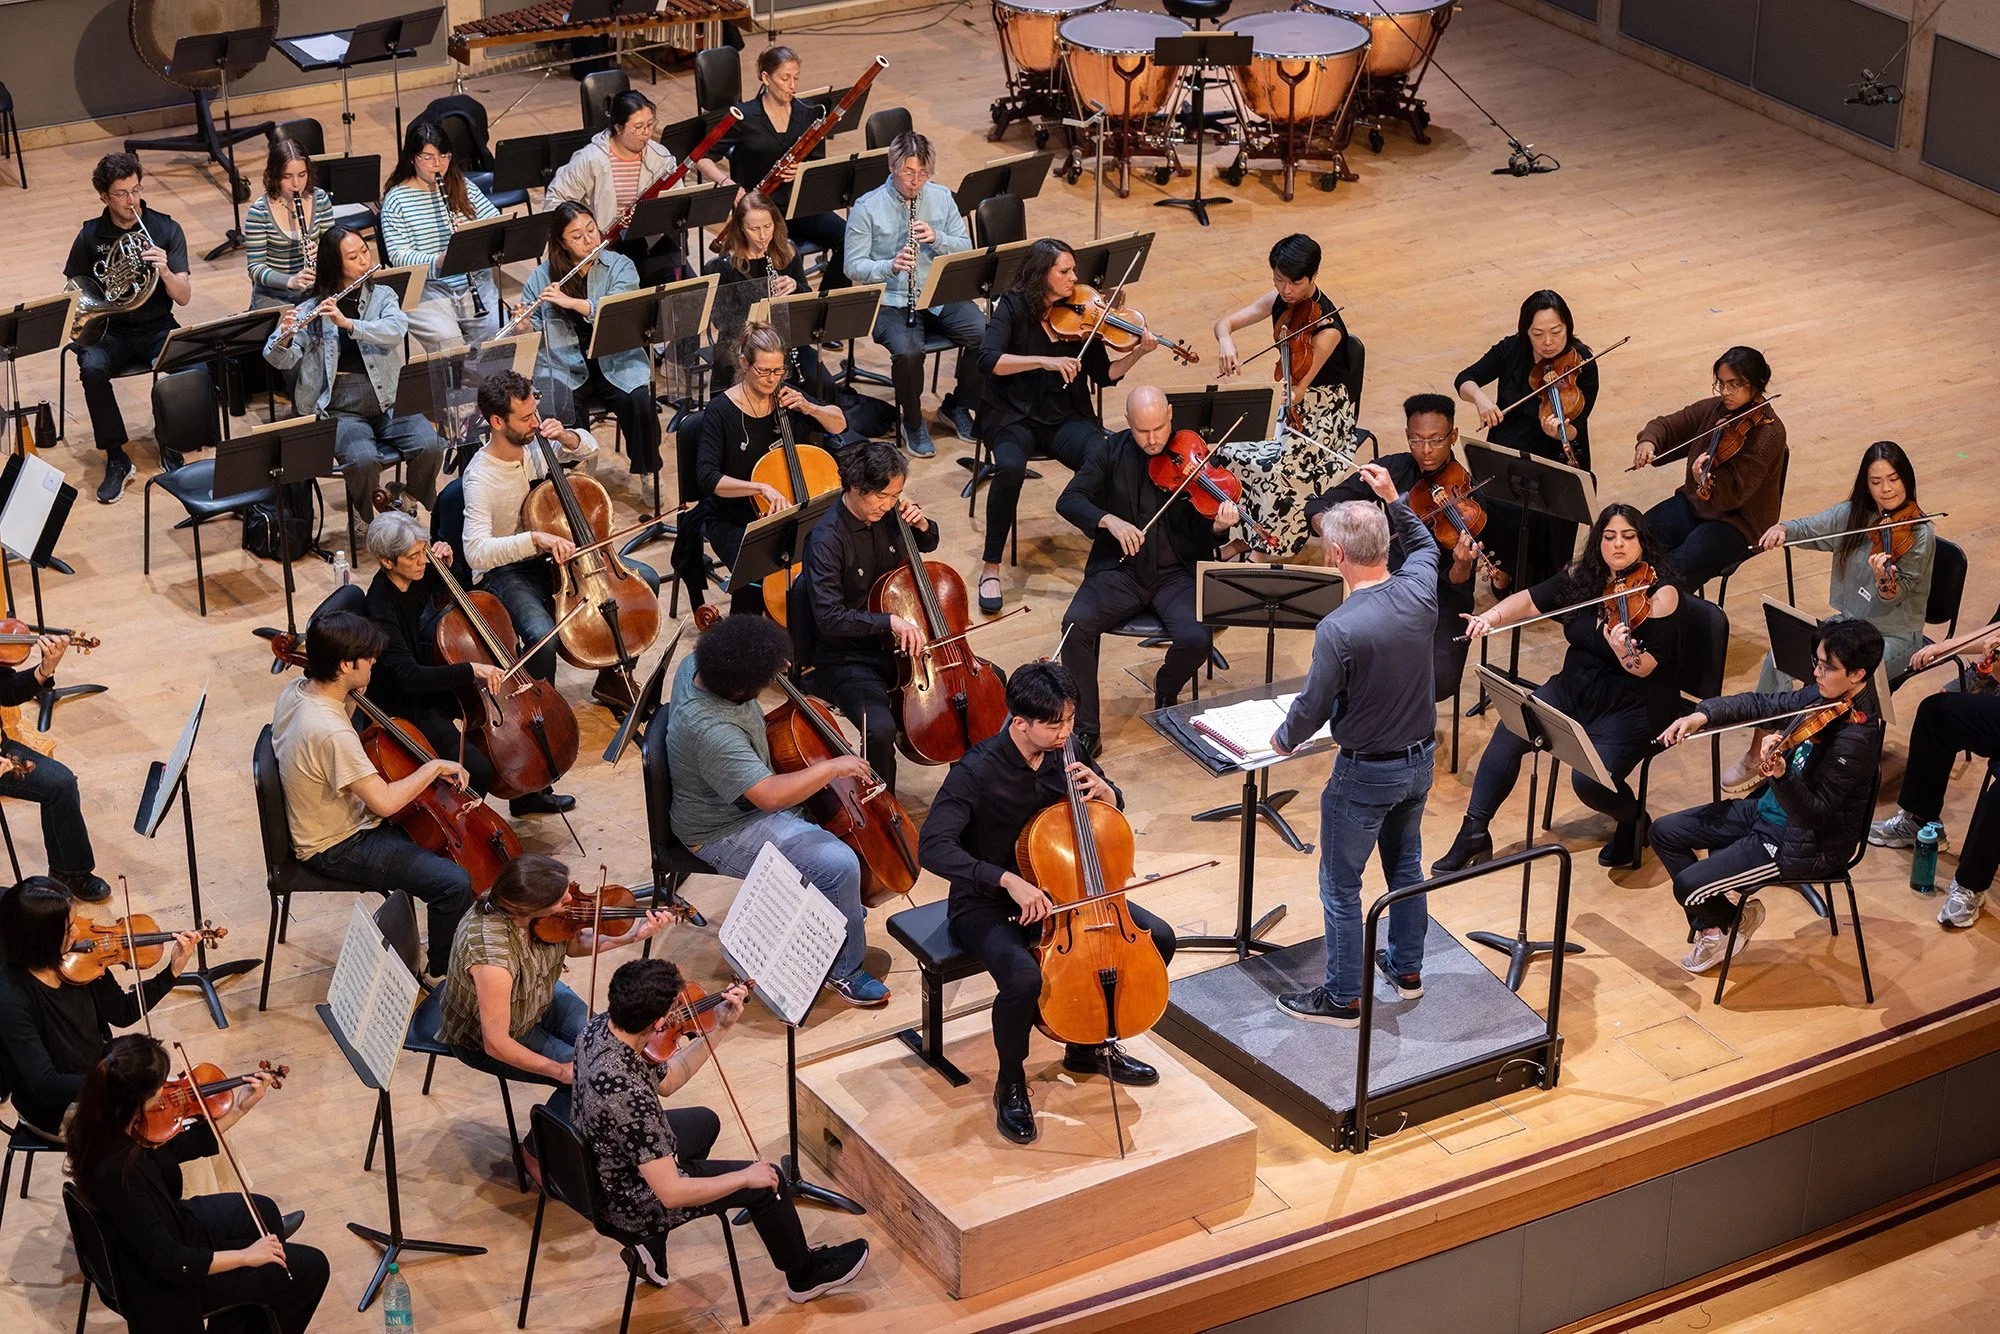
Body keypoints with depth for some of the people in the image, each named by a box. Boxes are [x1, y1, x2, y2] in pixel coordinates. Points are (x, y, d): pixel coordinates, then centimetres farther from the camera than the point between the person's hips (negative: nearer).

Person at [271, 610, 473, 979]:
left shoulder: (294, 692, -6)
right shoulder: (332, 733, -35)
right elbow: (385, 801, -31)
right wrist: (434, 767, -18)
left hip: (321, 822, 10)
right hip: (336, 848, -10)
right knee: (454, 883, -18)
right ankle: (443, 971, 6)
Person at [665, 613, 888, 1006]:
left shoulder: (697, 664, -12)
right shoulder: (711, 731, -38)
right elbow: (769, 796, -39)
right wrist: (833, 767, -29)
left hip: (746, 795, 10)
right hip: (724, 834, -10)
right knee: (839, 865, -20)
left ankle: (841, 907, 36)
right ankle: (843, 970, -1)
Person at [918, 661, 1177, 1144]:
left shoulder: (1065, 752, -5)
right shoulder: (977, 772, -24)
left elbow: (1117, 808, 12)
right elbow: (933, 848, -33)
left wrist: (1102, 791, -14)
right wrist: (1008, 879, -41)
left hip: (1058, 891, 7)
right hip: (987, 905, -6)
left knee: (1158, 938, -4)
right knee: (1024, 977, -36)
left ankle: (1091, 1045, 16)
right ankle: (1010, 1082, -6)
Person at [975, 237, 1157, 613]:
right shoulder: (1013, 307, -7)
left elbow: (1103, 375, 5)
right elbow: (987, 361, -22)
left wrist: (1138, 353, -12)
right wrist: (1044, 361, -32)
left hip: (1065, 417, 2)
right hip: (1013, 416, -2)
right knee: (1011, 468, -35)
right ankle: (991, 568, -20)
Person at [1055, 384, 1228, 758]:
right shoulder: (1112, 452, 3)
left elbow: (1200, 534, -3)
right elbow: (1069, 500, -5)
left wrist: (1218, 526, -28)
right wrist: (1108, 520, -24)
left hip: (1177, 573, -1)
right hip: (1120, 570, 1)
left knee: (1197, 639, -27)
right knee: (1076, 624, -26)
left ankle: (1166, 689, 11)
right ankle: (1085, 730, -15)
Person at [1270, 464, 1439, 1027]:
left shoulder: (1338, 630, -31)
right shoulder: (1419, 590, -13)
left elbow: (1313, 707, -19)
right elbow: (1424, 544, 13)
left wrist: (1284, 739, 0)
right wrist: (1393, 499, 11)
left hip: (1366, 773, -7)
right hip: (1421, 758, 7)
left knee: (1341, 885, 10)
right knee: (1405, 862, 26)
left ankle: (1342, 997, 21)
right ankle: (1407, 968, 42)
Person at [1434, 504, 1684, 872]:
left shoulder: (1661, 593, -16)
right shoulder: (1583, 576, 1)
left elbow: (1645, 668, -23)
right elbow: (1531, 600, 0)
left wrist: (1624, 651, -45)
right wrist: (1492, 616, -19)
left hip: (1634, 704, -6)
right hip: (1576, 688, 6)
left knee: (1589, 780, -27)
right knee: (1511, 730, -17)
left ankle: (1632, 821, 8)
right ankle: (1474, 835, -9)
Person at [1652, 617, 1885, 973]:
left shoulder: (1855, 738, -31)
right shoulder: (1826, 695, -5)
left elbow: (1812, 814, -32)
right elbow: (1762, 705, 8)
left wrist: (1780, 774, -49)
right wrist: (1703, 715, -5)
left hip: (1804, 846, -9)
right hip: (1771, 808, 9)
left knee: (1688, 885, -16)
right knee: (1666, 831, 9)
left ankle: (1734, 921, 18)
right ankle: (1712, 928, 19)